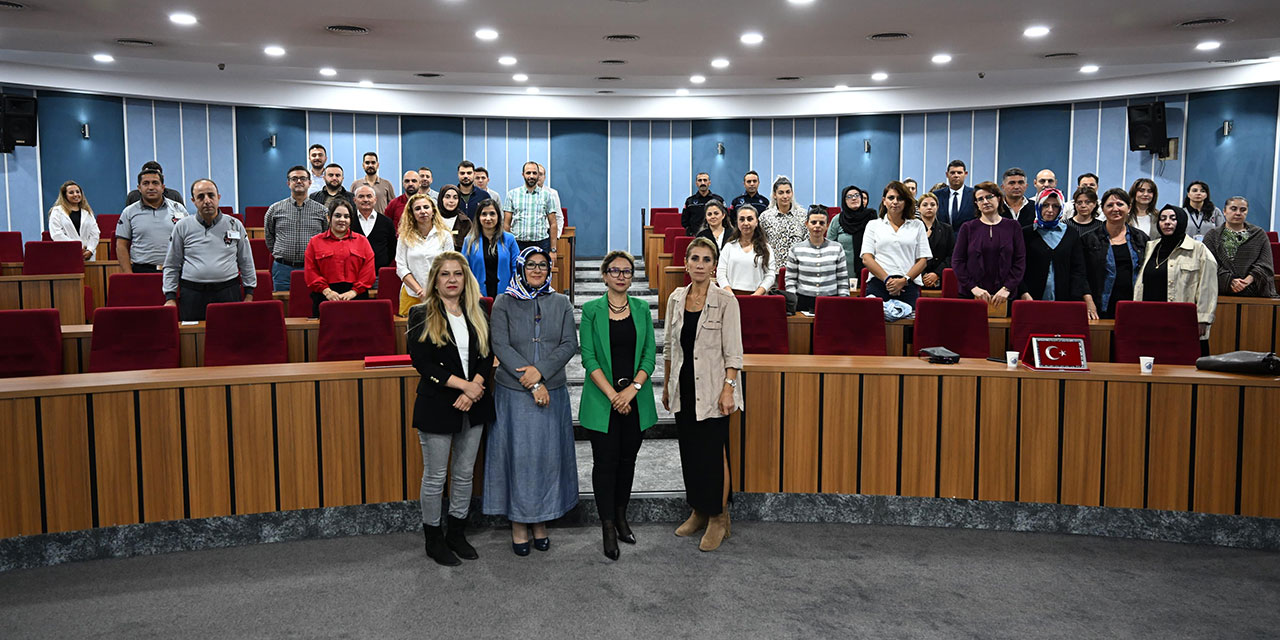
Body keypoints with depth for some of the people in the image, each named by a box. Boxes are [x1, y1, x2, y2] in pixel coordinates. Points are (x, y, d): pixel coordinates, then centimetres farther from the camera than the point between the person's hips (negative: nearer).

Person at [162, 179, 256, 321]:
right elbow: (171, 265, 10)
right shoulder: (182, 226, 7)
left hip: (228, 293, 0)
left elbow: (246, 262, 13)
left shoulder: (235, 225, 8)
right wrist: (170, 297, 4)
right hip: (192, 295, 0)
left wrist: (249, 295, 9)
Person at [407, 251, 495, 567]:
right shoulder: (422, 315, -4)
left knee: (464, 474, 13)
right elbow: (422, 363, -13)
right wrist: (464, 384, -18)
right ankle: (433, 539, 19)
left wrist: (474, 389, -13)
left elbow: (487, 356, 4)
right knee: (435, 477, 5)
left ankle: (457, 533, 27)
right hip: (437, 406, -4)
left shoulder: (477, 314, 9)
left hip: (473, 406, 5)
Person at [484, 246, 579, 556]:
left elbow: (570, 344, -1)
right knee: (517, 453, 2)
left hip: (552, 391, 2)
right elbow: (500, 346, -8)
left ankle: (541, 521, 19)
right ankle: (518, 522, 14)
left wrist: (541, 371, -16)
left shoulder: (561, 303, 7)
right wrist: (532, 383, -14)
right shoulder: (504, 303, 1)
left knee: (548, 454, 6)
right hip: (513, 393, -2)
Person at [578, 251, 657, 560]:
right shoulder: (591, 310, -1)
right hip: (602, 400, -3)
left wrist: (632, 389, -12)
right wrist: (612, 394, -15)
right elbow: (589, 357, -7)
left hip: (636, 399, 3)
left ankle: (621, 517, 26)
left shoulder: (642, 309, 6)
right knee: (605, 461, -1)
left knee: (628, 459, 10)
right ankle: (608, 528, 8)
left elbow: (649, 354, 1)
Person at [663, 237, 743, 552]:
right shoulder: (676, 298, 7)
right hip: (684, 389, 5)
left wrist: (728, 389, -16)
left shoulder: (725, 300, -8)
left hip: (712, 390, -5)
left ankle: (719, 518, 11)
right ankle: (699, 511, 28)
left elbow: (733, 351, -9)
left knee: (713, 453, -3)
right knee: (689, 452, 12)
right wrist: (667, 385, 13)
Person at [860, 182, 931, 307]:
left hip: (908, 285, 1)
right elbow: (866, 258, 4)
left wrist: (904, 280, -7)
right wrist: (887, 279, -9)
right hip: (878, 283, 0)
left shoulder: (917, 225, 17)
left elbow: (923, 260, 9)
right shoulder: (873, 225, 15)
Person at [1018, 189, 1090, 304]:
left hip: (1064, 299, 2)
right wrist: (1025, 294, -14)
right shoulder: (1026, 233, 5)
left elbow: (1077, 269, 6)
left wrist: (1088, 298, -7)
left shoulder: (1072, 233, 11)